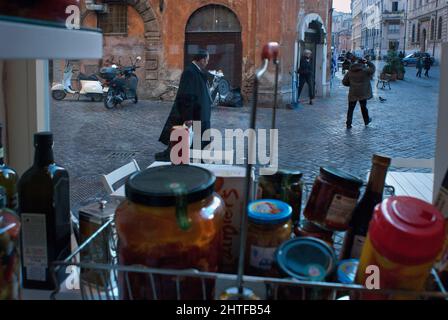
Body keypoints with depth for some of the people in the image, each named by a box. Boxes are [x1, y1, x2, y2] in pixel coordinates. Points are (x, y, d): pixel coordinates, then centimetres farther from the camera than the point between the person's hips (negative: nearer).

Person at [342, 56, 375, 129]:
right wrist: (367, 61, 8)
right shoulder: (365, 71, -10)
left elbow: (344, 82, 5)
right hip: (363, 93, -1)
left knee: (351, 109, 5)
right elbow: (373, 68, 5)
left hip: (352, 93, 1)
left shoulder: (350, 71, 2)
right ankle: (366, 121, 35)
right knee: (364, 107, 17)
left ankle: (348, 124, 0)